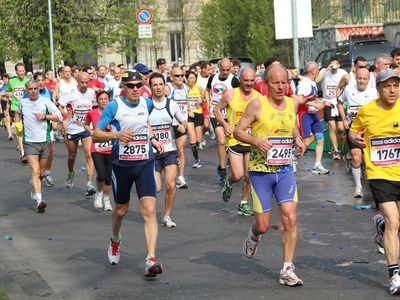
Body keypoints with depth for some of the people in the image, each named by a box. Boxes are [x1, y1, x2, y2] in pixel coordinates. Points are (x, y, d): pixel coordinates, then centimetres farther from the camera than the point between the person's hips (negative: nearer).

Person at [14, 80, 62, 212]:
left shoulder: (46, 102, -2)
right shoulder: (22, 102, 4)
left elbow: (59, 117, 0)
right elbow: (18, 112, 27)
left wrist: (45, 116, -14)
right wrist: (17, 123, 9)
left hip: (45, 141, 1)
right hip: (29, 142, -1)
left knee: (41, 173, 13)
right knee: (35, 171, -16)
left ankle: (34, 190, 42)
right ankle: (39, 200, -24)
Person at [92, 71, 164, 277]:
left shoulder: (146, 104, 2)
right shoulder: (114, 106, -11)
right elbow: (96, 135, -13)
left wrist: (152, 139, 10)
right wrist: (117, 134, -29)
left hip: (145, 163, 2)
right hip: (121, 165, -2)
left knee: (149, 211, -13)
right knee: (121, 209, 16)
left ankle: (151, 260, -18)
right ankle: (115, 240, 49)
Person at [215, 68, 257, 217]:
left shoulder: (259, 97, 0)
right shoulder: (230, 95, -6)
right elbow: (217, 109, 6)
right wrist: (224, 124, -9)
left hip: (252, 141, 2)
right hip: (234, 140, -2)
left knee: (249, 176, 5)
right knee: (238, 175, -10)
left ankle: (244, 203, 22)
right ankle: (229, 183, 26)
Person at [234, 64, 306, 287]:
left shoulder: (292, 104, 5)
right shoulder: (258, 104, -9)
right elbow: (238, 131, -6)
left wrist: (298, 139, 3)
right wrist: (257, 141, -23)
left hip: (285, 170, 3)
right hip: (260, 171, -3)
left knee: (290, 218, -11)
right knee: (263, 225, 2)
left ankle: (288, 270, -2)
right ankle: (254, 235, 41)